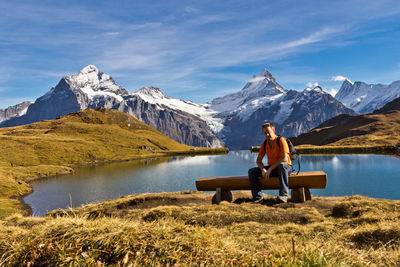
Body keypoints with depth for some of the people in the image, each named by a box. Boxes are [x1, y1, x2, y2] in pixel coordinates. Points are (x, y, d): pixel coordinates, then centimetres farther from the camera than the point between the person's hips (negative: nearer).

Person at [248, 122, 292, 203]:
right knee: (251, 171, -11)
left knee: (282, 165, -42)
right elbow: (258, 160, 4)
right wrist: (263, 169, -17)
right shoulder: (264, 144, 3)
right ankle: (258, 197, -18)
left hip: (286, 167, -5)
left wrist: (270, 169, -26)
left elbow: (285, 158, -25)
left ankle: (283, 195, -40)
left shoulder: (281, 140, -15)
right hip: (271, 169, 6)